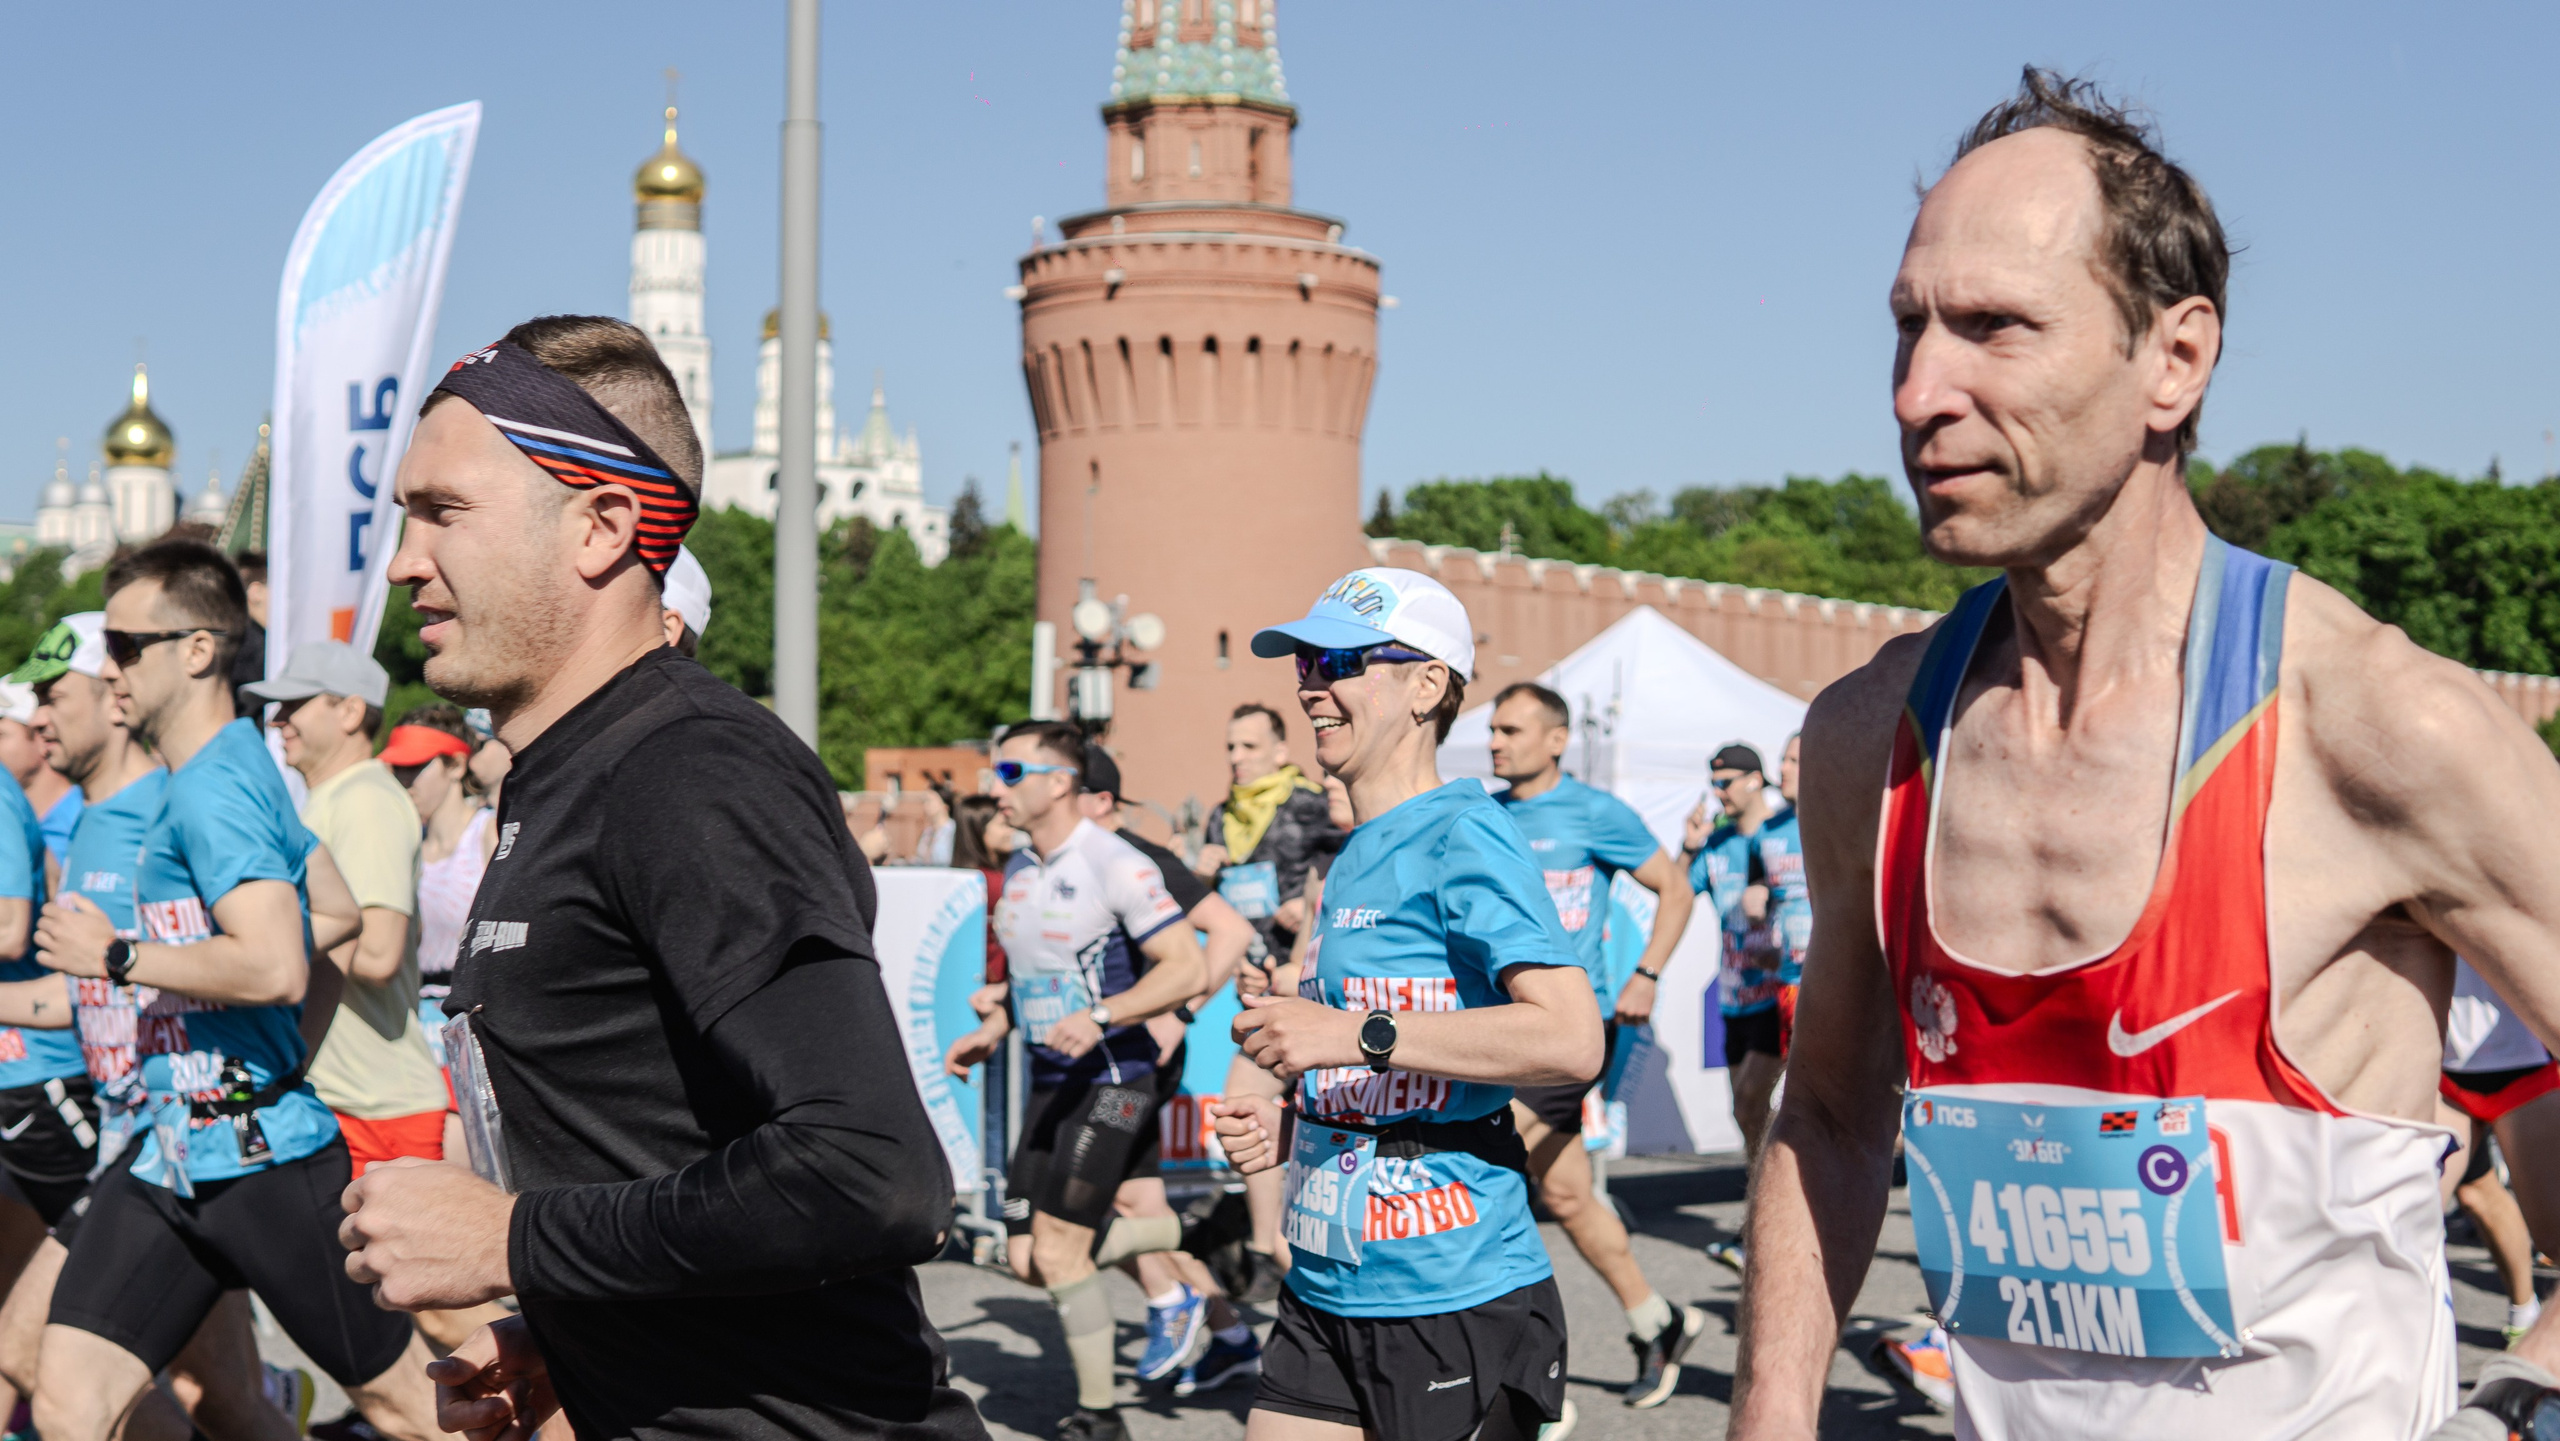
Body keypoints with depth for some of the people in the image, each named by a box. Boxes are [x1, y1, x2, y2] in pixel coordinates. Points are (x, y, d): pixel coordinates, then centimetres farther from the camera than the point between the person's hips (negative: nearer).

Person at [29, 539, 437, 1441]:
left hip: (262, 1156, -9)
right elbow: (339, 915, 24)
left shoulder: (212, 790, -16)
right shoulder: (241, 765, 13)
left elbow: (277, 967, -29)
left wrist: (116, 957, -19)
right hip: (170, 1153, 9)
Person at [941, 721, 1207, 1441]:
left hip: (1111, 1079, -8)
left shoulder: (1116, 865, -14)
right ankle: (1194, 1232, 22)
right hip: (1048, 1083, 8)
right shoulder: (1017, 871, 11)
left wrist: (1100, 1017, -28)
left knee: (1059, 1251, -11)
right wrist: (993, 1030, 9)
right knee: (1028, 1258, 5)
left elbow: (1189, 968, -18)